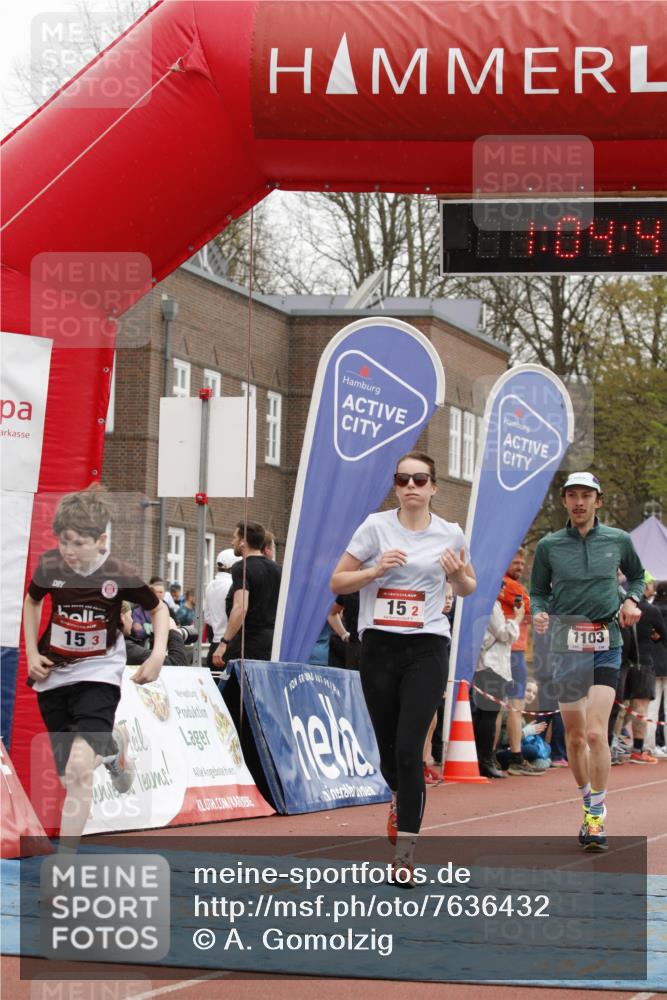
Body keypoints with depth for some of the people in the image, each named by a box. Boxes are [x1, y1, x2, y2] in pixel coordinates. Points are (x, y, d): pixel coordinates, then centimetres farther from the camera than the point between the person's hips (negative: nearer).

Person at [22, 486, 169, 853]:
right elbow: (32, 602, 12)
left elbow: (159, 609, 2)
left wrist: (157, 655, -11)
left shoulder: (119, 575, -17)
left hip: (98, 675, -4)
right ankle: (113, 745, 47)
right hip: (53, 676, 4)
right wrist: (32, 653, 4)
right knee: (72, 779, 11)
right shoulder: (50, 565, -11)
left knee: (79, 768, -26)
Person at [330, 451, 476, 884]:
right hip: (379, 648, 1)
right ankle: (402, 796, 43)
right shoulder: (376, 527, -1)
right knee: (388, 748, 7)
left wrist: (459, 576, -4)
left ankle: (406, 850, -9)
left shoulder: (450, 535, 3)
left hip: (427, 648, -1)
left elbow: (467, 588, 19)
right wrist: (376, 569, -15)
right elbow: (337, 582, 2)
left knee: (409, 748, -13)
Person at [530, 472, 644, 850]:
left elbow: (637, 574, 23)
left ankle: (597, 817, -7)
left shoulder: (618, 540, 5)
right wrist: (539, 613, -10)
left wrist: (632, 600, 3)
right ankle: (589, 803, 28)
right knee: (575, 736, 8)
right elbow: (538, 591, 11)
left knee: (595, 733, -15)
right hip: (565, 646, 1)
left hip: (605, 647, -1)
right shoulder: (549, 546, 4)